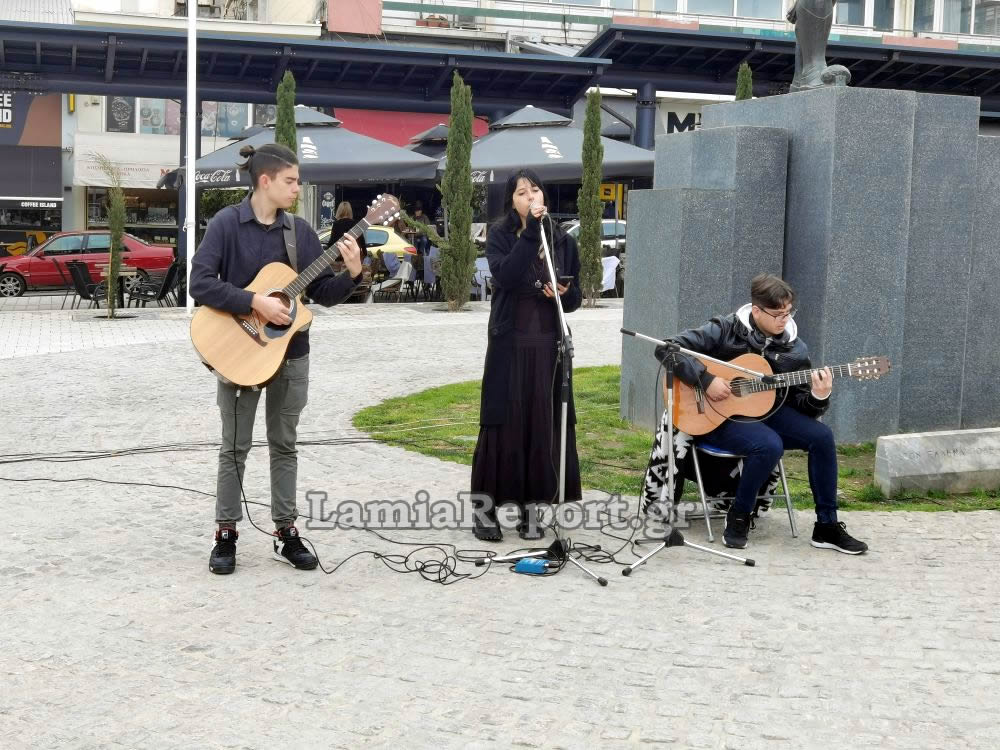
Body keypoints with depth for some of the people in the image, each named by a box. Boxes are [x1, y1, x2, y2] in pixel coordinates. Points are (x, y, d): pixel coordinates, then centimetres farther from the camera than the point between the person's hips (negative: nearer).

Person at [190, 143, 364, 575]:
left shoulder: (300, 230, 3)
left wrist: (352, 273, -14)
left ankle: (286, 533, 20)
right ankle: (226, 535, 16)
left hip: (291, 353, 4)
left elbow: (324, 294, 4)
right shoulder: (228, 223, -9)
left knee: (284, 444, 11)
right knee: (235, 446, 5)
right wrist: (255, 303, -24)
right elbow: (201, 283, -18)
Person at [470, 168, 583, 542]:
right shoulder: (500, 235, 0)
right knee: (503, 423, -2)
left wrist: (563, 293, -11)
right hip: (510, 344, -3)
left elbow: (577, 297, 12)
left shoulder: (563, 240, 8)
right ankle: (484, 509, 6)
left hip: (549, 346, 3)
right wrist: (531, 230, -20)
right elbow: (505, 276, -20)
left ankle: (531, 509, 12)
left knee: (542, 424, 3)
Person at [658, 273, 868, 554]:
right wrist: (706, 379, -24)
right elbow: (666, 348, -17)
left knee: (822, 436, -16)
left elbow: (798, 402, 5)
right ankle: (738, 517, -9)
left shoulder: (794, 348, 2)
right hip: (720, 416, -5)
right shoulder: (726, 330, -11)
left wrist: (818, 397, -18)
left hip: (766, 413, 6)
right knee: (770, 445, -33)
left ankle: (826, 527, -5)